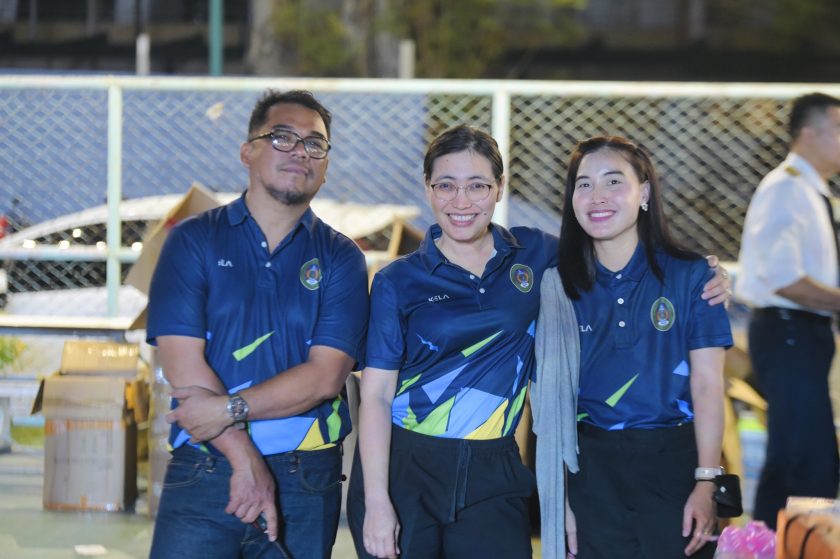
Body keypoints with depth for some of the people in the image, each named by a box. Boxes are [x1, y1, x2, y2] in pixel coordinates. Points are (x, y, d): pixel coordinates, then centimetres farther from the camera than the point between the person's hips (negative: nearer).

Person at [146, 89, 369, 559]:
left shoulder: (340, 257, 7)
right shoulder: (194, 241, 4)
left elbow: (325, 376, -5)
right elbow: (184, 366, -6)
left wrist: (231, 409, -15)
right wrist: (244, 458, -13)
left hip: (307, 480, 1)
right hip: (204, 470, -1)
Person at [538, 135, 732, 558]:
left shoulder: (690, 275, -3)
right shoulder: (561, 284, 3)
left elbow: (708, 385, -4)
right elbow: (553, 392, 5)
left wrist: (706, 483, -10)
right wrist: (558, 494, 2)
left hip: (673, 462, -2)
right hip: (592, 468, 2)